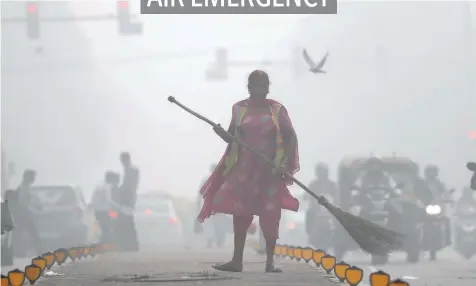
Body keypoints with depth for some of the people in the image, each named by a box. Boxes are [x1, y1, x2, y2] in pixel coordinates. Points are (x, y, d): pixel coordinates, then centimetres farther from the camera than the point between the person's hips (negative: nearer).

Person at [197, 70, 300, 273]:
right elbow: (232, 138, 10)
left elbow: (291, 136, -1)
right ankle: (237, 260, 8)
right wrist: (222, 133, -13)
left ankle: (270, 262, 4)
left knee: (270, 215, -3)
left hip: (270, 170, -2)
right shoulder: (240, 108, 5)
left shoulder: (277, 109, 0)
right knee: (240, 213, 2)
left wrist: (286, 163, -13)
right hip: (244, 169, 2)